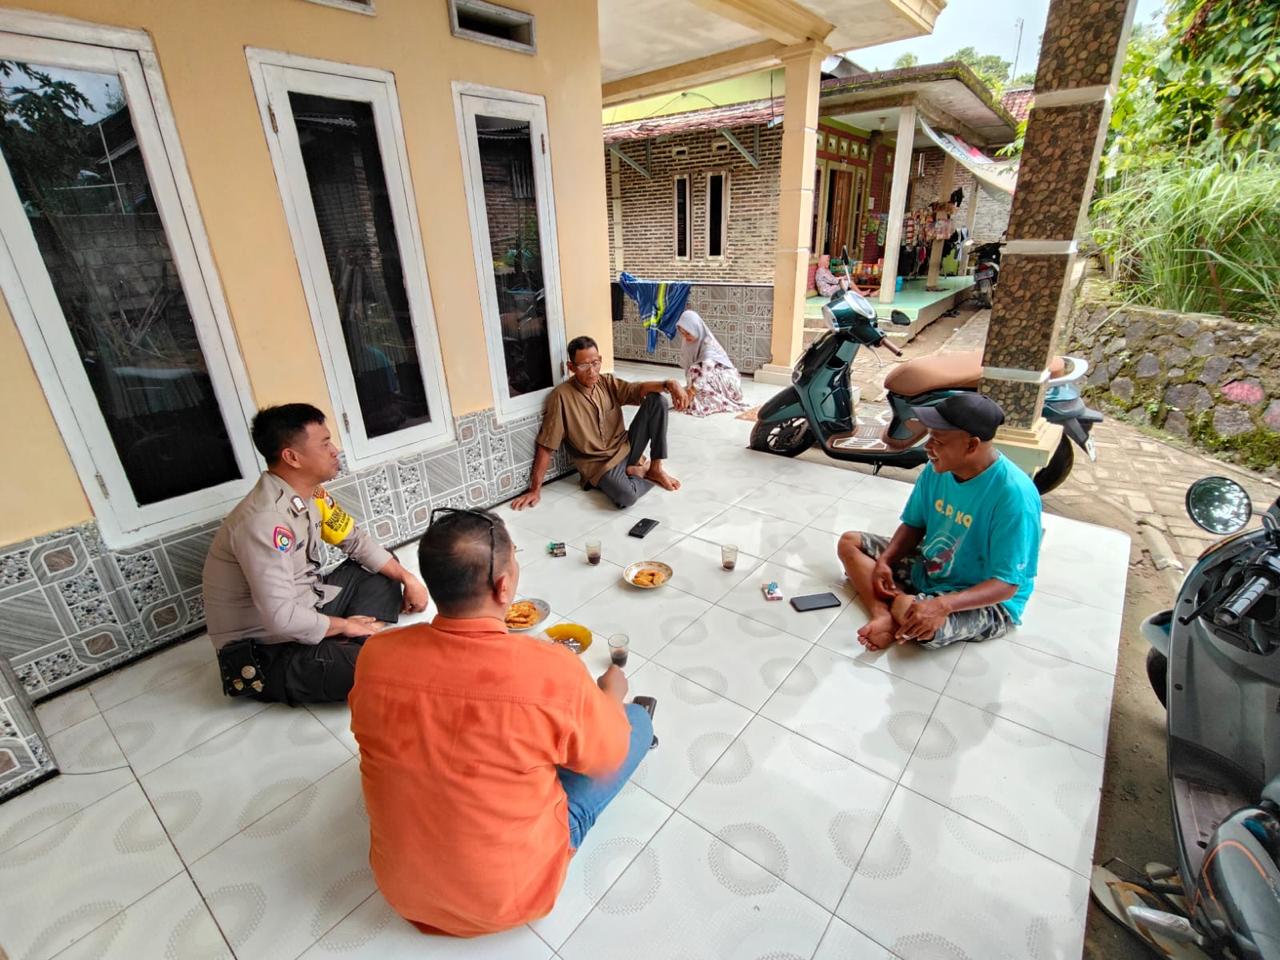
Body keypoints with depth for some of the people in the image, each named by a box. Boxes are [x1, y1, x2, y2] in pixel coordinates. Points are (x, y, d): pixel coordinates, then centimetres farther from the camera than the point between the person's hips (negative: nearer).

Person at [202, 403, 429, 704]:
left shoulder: (310, 493, -3)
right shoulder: (264, 522, -30)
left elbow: (356, 540, 9)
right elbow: (282, 619, -33)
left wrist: (407, 578, 2)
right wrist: (344, 626, -16)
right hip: (266, 653, -9)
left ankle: (356, 648, -4)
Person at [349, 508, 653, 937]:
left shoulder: (375, 655, -20)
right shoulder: (553, 671, -32)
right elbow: (608, 756, -12)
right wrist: (611, 694, 10)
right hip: (512, 896, -3)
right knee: (637, 719, 9)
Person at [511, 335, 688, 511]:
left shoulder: (608, 382, 2)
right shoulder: (561, 396, -15)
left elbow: (638, 390, -11)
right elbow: (546, 446, -15)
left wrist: (669, 384, -32)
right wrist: (535, 489, -15)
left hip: (627, 447, 6)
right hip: (600, 463, -5)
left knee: (657, 400, -12)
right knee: (626, 497, -38)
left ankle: (656, 468, -3)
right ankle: (643, 471, -1)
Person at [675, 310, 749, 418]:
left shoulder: (708, 343, -26)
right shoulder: (688, 343, -4)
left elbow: (705, 370, -38)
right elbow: (688, 368, -2)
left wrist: (690, 392, -46)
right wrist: (689, 388, -16)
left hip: (724, 378, -8)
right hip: (711, 380, 8)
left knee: (696, 370, -32)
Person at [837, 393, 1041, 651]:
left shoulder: (1013, 494, -28)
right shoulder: (938, 469, -8)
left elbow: (1006, 584, -26)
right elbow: (914, 525, 5)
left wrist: (943, 605, -40)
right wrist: (884, 561, -13)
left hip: (989, 602, -7)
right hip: (929, 569, 8)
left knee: (911, 615, -38)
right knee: (850, 542, -1)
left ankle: (899, 621, -2)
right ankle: (885, 617, -19)